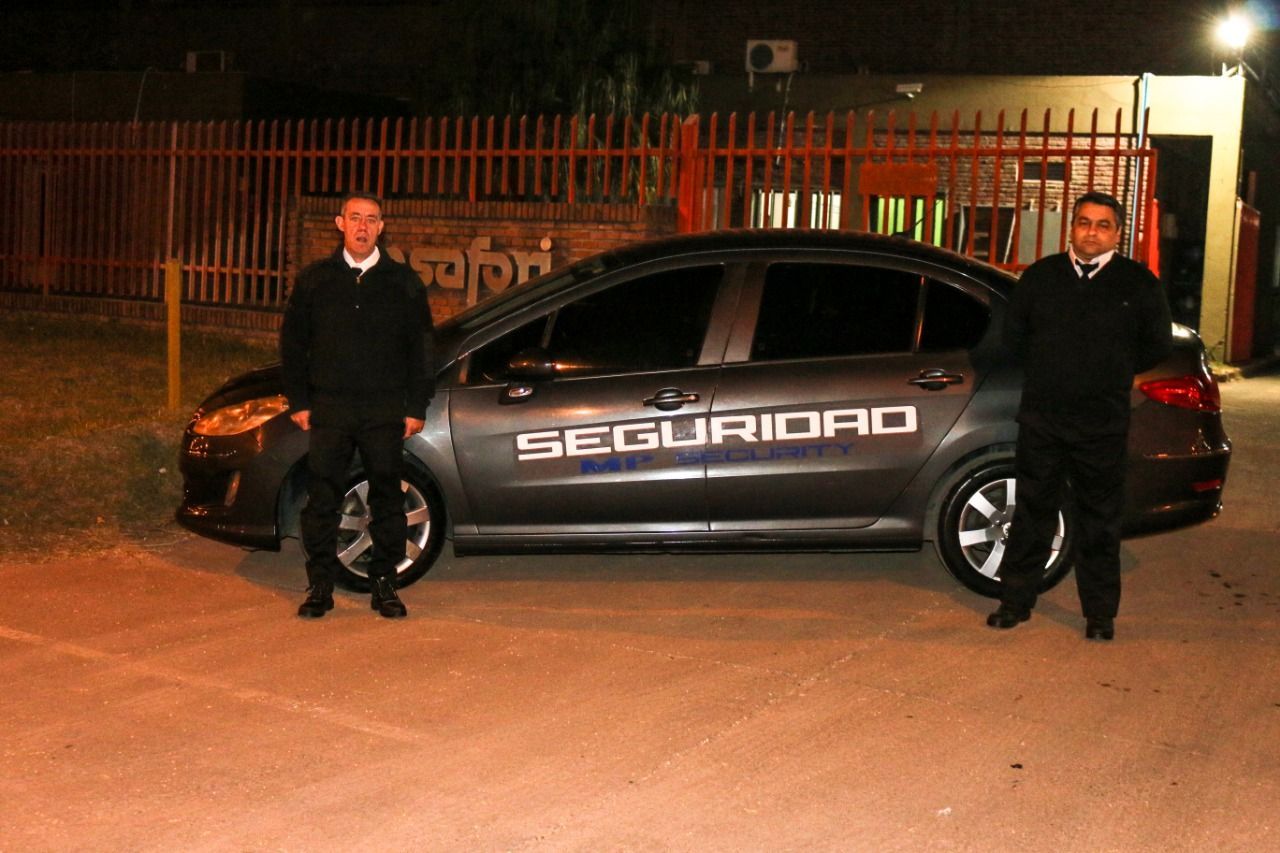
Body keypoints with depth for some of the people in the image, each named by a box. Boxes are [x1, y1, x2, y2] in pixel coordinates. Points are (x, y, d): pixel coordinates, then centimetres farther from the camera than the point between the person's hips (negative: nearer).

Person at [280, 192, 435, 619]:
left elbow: (421, 348, 8)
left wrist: (416, 407, 2)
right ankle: (320, 587, 11)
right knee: (322, 500, 1)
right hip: (328, 410, 0)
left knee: (387, 499, 4)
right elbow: (292, 343, 11)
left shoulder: (403, 282, 7)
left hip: (385, 411, 0)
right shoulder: (315, 279, 9)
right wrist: (298, 402, 5)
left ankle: (383, 584, 15)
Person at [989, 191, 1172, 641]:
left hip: (1103, 423, -1)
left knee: (1099, 520, 4)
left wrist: (1112, 374, 10)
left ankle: (1100, 614, 15)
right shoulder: (1041, 276, 6)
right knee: (1032, 511, 8)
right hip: (1041, 417, 2)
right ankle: (1015, 601, 18)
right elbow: (1013, 333, 16)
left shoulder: (1138, 283, 1)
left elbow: (1158, 344, 9)